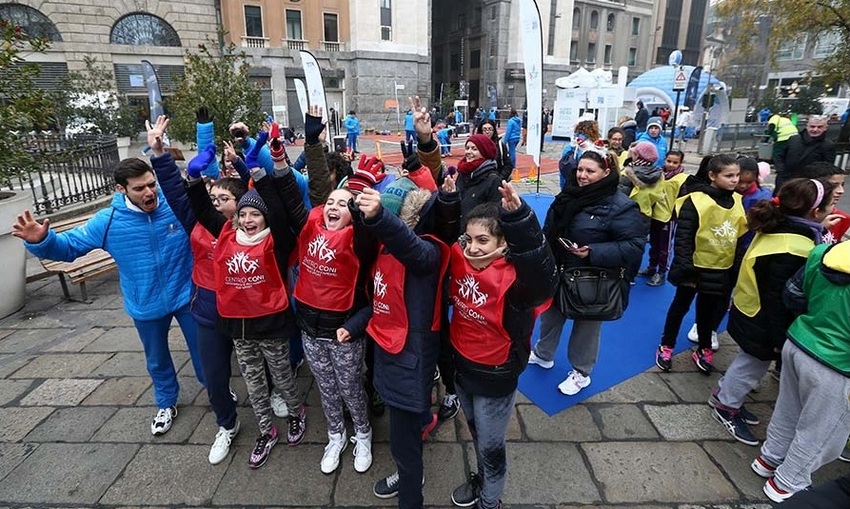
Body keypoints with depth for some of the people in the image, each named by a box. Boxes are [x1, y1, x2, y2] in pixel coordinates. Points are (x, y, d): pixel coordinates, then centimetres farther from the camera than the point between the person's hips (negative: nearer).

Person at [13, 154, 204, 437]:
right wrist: (41, 241, -25)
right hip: (146, 306, 2)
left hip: (187, 296, -1)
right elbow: (69, 246, -6)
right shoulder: (107, 221, -13)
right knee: (157, 360, 22)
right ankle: (166, 404, 48)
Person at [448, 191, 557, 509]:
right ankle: (481, 478, 60)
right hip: (462, 366, 6)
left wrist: (519, 219, -62)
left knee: (491, 447, 18)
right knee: (475, 432, 31)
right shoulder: (461, 260, -12)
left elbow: (544, 280, -51)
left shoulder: (513, 279, -30)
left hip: (494, 377, -6)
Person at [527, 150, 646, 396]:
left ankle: (581, 373, 36)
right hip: (559, 273, 6)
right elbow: (549, 230, 10)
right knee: (550, 316, 22)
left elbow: (634, 245, -21)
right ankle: (543, 354, 47)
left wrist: (593, 253, -30)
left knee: (586, 327, 14)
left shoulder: (621, 206, -20)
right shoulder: (568, 195, 0)